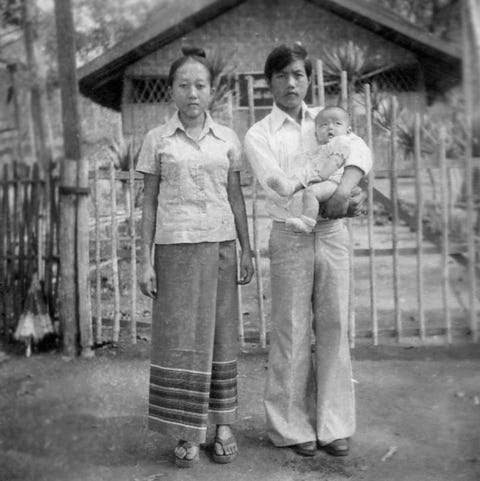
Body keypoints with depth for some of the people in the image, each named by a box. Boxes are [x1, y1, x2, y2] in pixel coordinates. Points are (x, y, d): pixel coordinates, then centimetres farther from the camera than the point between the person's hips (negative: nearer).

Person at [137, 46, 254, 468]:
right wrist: (146, 261, -1)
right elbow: (149, 203, 4)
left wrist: (246, 250, 7)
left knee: (220, 335, 5)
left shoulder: (227, 139, 7)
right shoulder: (157, 140, 3)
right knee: (180, 338, -2)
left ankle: (224, 425, 16)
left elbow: (236, 197, 11)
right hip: (175, 247, -1)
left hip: (220, 244, 2)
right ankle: (188, 433, 9)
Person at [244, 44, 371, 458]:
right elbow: (280, 191, -10)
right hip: (290, 237, -3)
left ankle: (333, 424, 15)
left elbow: (359, 152, -5)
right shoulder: (259, 135, 2)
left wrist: (345, 187, -26)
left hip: (333, 234, 3)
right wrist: (344, 202, -13)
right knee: (292, 332, 0)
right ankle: (293, 426, 13)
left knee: (334, 327, 4)